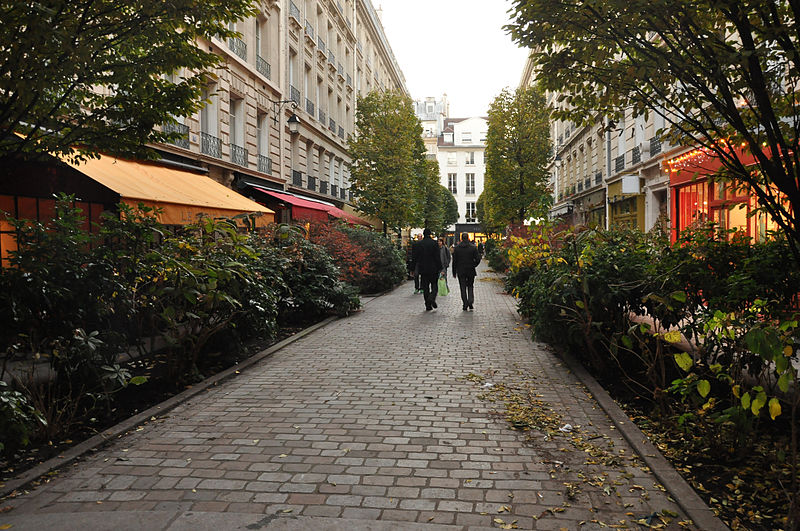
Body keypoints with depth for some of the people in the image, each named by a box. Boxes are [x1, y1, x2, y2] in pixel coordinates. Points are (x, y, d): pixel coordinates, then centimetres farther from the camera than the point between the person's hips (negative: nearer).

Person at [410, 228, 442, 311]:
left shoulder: (419, 244, 2)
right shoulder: (434, 243, -6)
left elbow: (415, 257, 5)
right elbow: (437, 257, -8)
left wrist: (415, 268, 11)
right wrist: (440, 268, -4)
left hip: (423, 269, 2)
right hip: (433, 269, -2)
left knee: (425, 287, 7)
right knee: (434, 285, 9)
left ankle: (428, 306, 5)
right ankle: (432, 298, -18)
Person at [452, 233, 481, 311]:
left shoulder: (457, 248, -2)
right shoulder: (473, 247, -4)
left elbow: (454, 261, 0)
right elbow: (478, 259, -8)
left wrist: (454, 272, 6)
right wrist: (473, 266, 9)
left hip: (460, 271, 0)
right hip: (471, 271, 0)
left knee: (463, 288, 6)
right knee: (470, 286, 14)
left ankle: (465, 305, 2)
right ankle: (470, 302, -4)